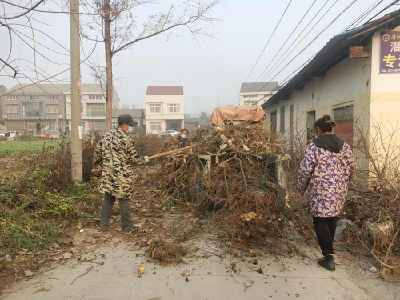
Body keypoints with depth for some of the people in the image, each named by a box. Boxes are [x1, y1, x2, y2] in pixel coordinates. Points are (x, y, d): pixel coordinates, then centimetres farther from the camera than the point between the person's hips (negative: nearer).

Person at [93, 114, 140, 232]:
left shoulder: (107, 135, 5)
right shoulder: (126, 140, -15)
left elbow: (97, 149, 14)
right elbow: (134, 158, -9)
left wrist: (97, 162, 30)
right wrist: (141, 160, 12)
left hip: (107, 174, 6)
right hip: (122, 176, -6)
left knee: (108, 199, 16)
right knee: (124, 200, 5)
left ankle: (104, 224, 24)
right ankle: (127, 226, 18)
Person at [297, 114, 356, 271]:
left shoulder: (313, 146, -10)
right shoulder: (344, 146, 5)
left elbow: (305, 170, -12)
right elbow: (352, 168, 8)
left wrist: (301, 188, 1)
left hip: (320, 191, -6)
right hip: (339, 191, 6)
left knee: (321, 221, 4)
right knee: (331, 217, 22)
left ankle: (329, 257, 3)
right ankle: (328, 248, 39)